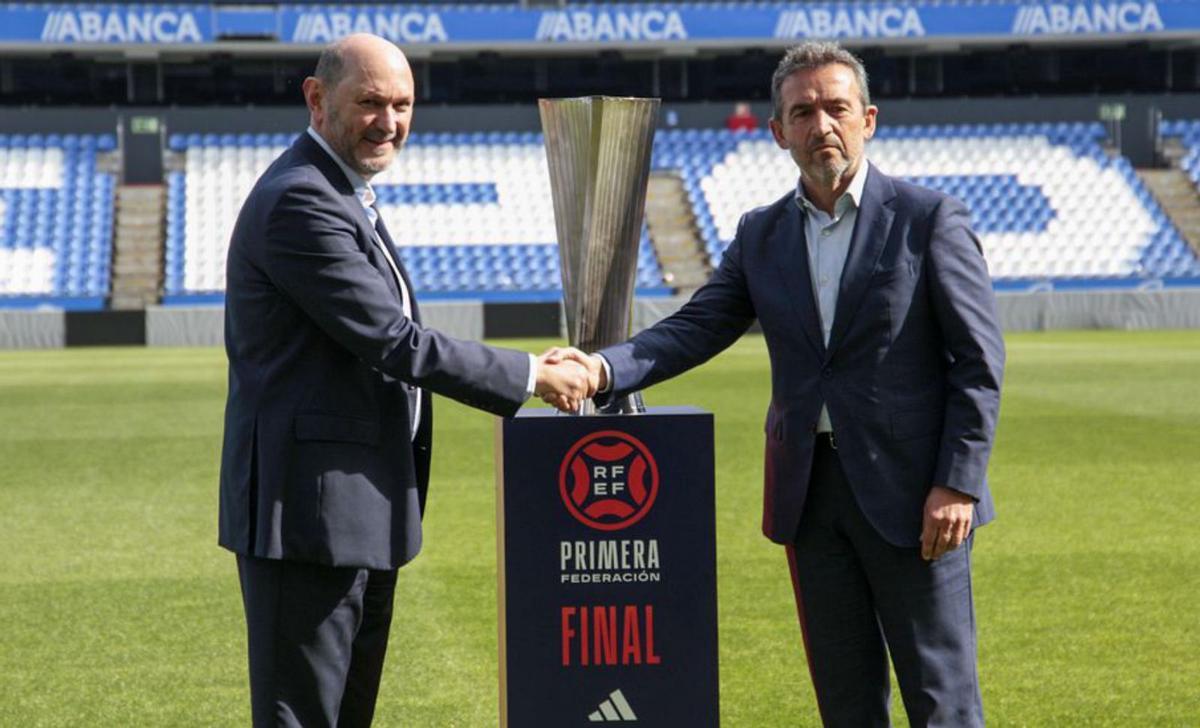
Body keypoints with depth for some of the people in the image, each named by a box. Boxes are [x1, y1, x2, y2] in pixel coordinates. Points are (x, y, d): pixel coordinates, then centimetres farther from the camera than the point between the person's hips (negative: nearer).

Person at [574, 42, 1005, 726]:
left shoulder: (931, 219, -4)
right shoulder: (761, 235, 10)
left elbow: (979, 362, -6)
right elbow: (695, 328, 2)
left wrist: (957, 484, -13)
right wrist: (605, 369, -17)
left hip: (910, 491, -5)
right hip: (810, 491, 5)